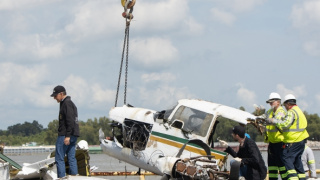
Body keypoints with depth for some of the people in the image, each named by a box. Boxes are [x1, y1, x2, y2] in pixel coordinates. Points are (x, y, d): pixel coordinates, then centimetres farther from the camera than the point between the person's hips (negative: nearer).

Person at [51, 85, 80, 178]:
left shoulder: (67, 103, -10)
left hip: (65, 135, -10)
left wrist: (67, 136, -23)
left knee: (59, 158, -7)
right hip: (73, 135, 10)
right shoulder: (70, 103, 21)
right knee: (72, 158, 8)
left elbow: (70, 121, -20)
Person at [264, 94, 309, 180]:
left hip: (293, 142, -10)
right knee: (297, 159, 16)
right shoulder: (299, 110, 19)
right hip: (301, 141, 10)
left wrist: (273, 121, -17)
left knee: (286, 157, -8)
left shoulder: (291, 112, -12)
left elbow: (285, 124, -25)